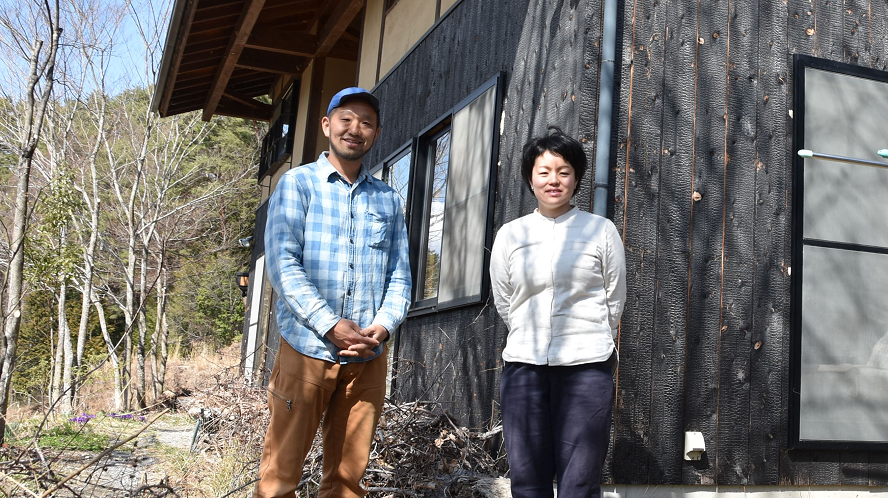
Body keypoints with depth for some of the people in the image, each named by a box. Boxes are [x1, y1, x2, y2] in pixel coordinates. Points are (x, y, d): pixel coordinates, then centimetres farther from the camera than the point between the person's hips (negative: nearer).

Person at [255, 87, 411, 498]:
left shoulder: (388, 200, 14)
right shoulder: (297, 183, 3)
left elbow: (400, 275, 10)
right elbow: (282, 263, -8)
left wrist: (383, 325, -10)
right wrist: (331, 326, -17)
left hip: (367, 358, 3)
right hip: (307, 348, -3)